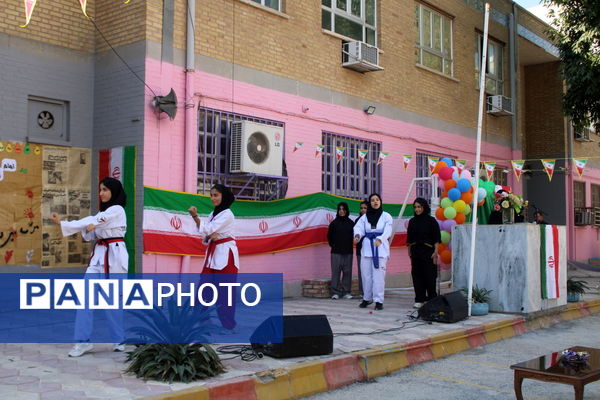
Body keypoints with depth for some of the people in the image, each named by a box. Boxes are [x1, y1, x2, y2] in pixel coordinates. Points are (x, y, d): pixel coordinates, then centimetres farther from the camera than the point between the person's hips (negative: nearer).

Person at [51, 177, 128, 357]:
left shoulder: (117, 210, -7)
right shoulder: (103, 213, 20)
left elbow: (91, 222, -15)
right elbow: (89, 235, 12)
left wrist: (61, 223, -15)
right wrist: (89, 228, -11)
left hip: (114, 256, -7)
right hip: (99, 255, 7)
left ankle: (118, 340, 15)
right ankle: (83, 341, -1)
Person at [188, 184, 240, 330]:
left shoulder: (227, 214, -12)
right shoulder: (214, 213, 14)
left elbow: (207, 229, -19)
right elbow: (206, 232, 8)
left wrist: (194, 216, -23)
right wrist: (209, 236, -15)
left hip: (225, 254, -8)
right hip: (213, 253, 8)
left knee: (225, 290, -4)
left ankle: (228, 324, 4)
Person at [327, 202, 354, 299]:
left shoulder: (351, 223, 6)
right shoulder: (334, 223, 2)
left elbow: (353, 235, 12)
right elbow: (329, 236, 9)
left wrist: (349, 246, 6)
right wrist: (333, 245, 6)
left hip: (348, 252, 2)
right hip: (336, 252, -1)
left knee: (347, 271, 3)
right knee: (335, 271, -3)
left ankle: (346, 292, 12)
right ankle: (335, 292, 2)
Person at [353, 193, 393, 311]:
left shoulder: (386, 216, 4)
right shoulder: (364, 217, 12)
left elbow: (387, 231, -11)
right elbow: (358, 227, -4)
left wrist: (379, 239, -30)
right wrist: (357, 235, -28)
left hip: (381, 247, -3)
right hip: (367, 247, 3)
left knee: (378, 275, -8)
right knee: (366, 274, 5)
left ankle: (378, 301, -6)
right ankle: (367, 298, 18)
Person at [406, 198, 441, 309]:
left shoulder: (431, 220, -2)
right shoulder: (412, 221, 10)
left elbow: (436, 238, -4)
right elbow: (409, 238, 14)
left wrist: (435, 252, -11)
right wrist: (409, 252, 10)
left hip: (428, 251, -4)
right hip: (415, 252, 4)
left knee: (430, 276, -2)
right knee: (417, 275, 3)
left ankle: (432, 299, 8)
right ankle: (419, 300, 9)